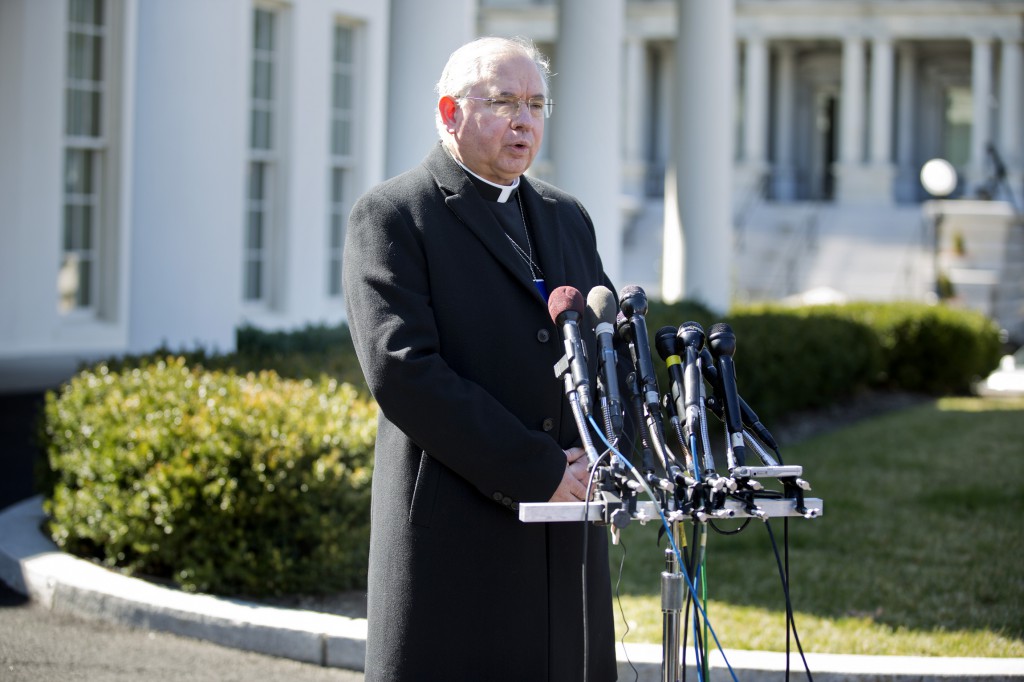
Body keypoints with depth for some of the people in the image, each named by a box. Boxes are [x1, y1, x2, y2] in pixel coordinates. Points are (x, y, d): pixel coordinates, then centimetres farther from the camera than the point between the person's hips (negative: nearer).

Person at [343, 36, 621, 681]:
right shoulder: (391, 216, -3)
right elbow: (401, 368, -13)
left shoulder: (568, 217, 18)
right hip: (454, 537, -6)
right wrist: (536, 473, -16)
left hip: (567, 545, 6)